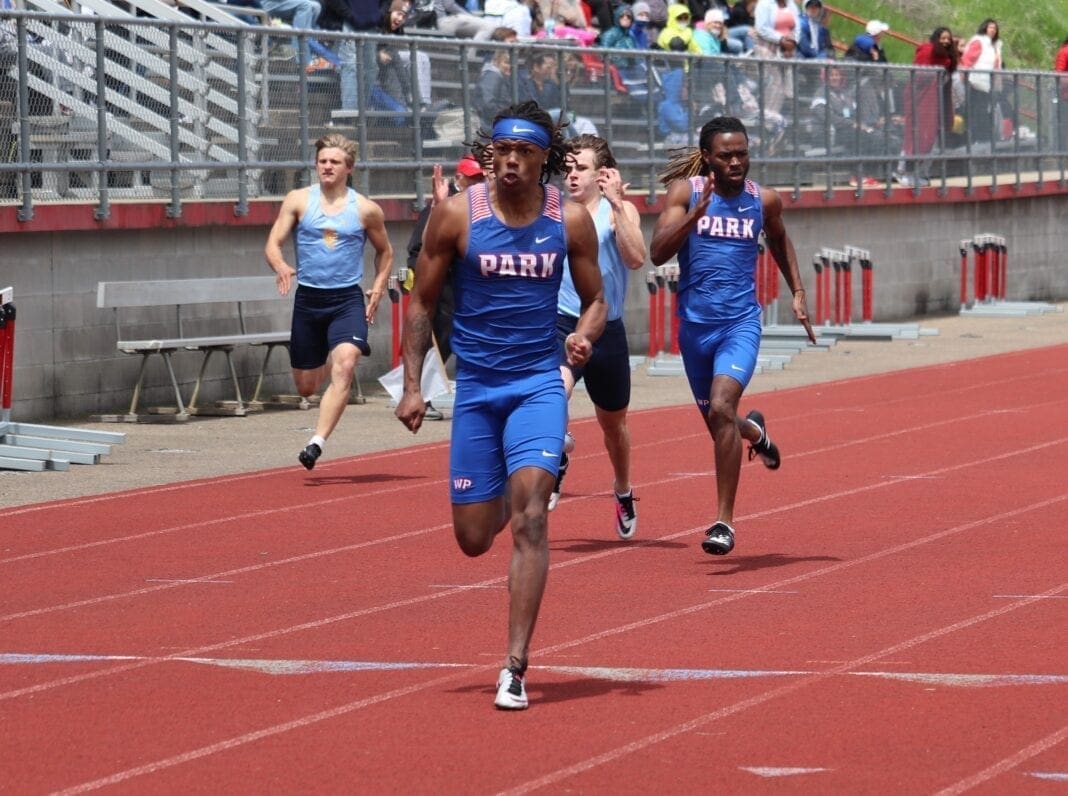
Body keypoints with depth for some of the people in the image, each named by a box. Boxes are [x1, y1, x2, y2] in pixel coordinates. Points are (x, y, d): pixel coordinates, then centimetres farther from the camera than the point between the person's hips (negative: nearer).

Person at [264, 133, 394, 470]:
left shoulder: (366, 210, 3)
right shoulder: (298, 200, 2)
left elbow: (385, 252, 18)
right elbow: (273, 244, -3)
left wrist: (378, 288, 3)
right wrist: (281, 267, -25)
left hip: (347, 300, -2)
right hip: (308, 299, 2)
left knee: (344, 367, -26)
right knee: (306, 387, 10)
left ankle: (317, 443, -30)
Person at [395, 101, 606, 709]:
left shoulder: (571, 220, -2)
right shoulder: (457, 215, -5)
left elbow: (595, 299, 9)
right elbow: (423, 302, 4)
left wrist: (585, 336, -14)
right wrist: (412, 385, -2)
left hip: (539, 383, -1)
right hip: (475, 385, 1)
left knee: (529, 516, -19)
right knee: (474, 539, 6)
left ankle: (516, 667, -17)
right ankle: (508, 495, 46)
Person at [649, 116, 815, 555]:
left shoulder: (764, 200, 2)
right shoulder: (685, 192, -4)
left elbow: (779, 240, 24)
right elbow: (658, 252, -16)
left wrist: (797, 293, 18)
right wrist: (698, 210, -26)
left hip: (741, 323, -1)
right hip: (695, 323, 1)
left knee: (721, 408, -23)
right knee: (717, 423, 15)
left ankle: (724, 520, -17)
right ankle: (754, 431, 55)